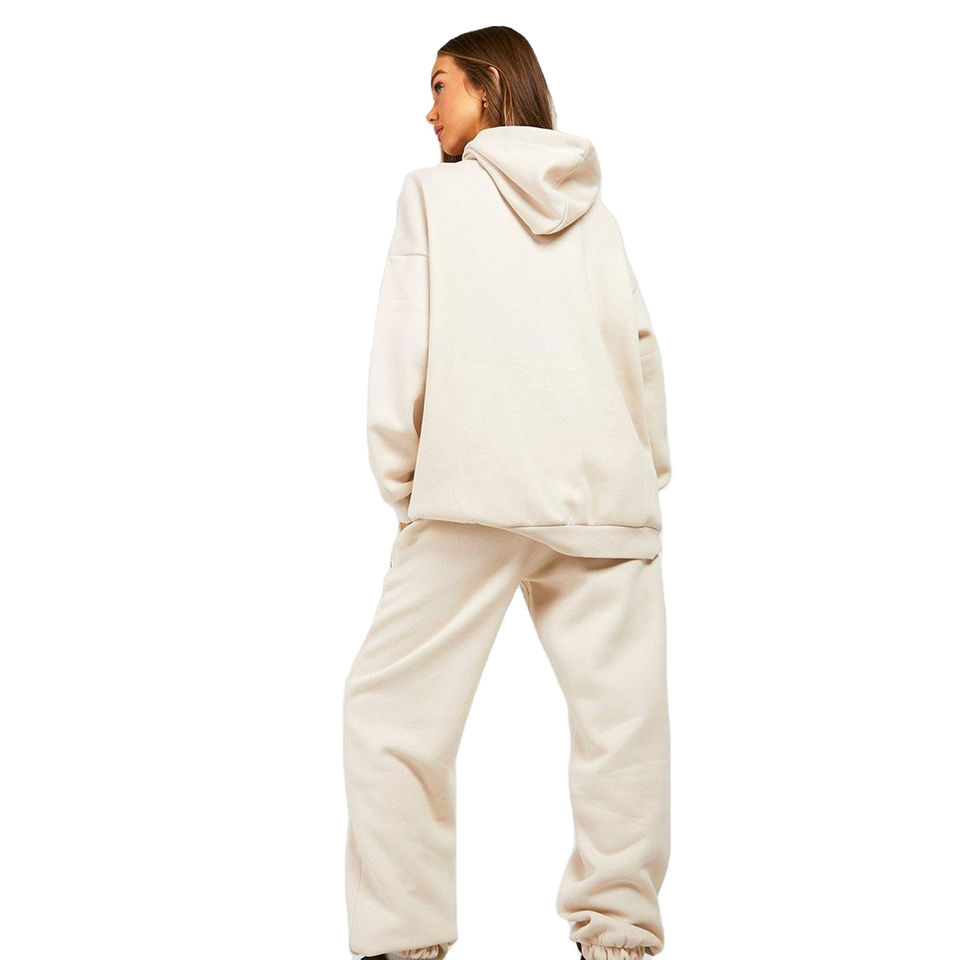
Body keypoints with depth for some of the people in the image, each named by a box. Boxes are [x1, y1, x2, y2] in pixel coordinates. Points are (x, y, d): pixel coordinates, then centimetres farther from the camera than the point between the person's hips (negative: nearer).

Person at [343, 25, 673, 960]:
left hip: (474, 492, -3)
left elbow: (403, 348, 2)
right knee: (621, 710, 3)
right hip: (604, 492, 4)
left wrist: (398, 472, 9)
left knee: (392, 707, 4)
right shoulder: (591, 208, 16)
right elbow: (639, 343, 11)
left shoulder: (435, 192, 7)